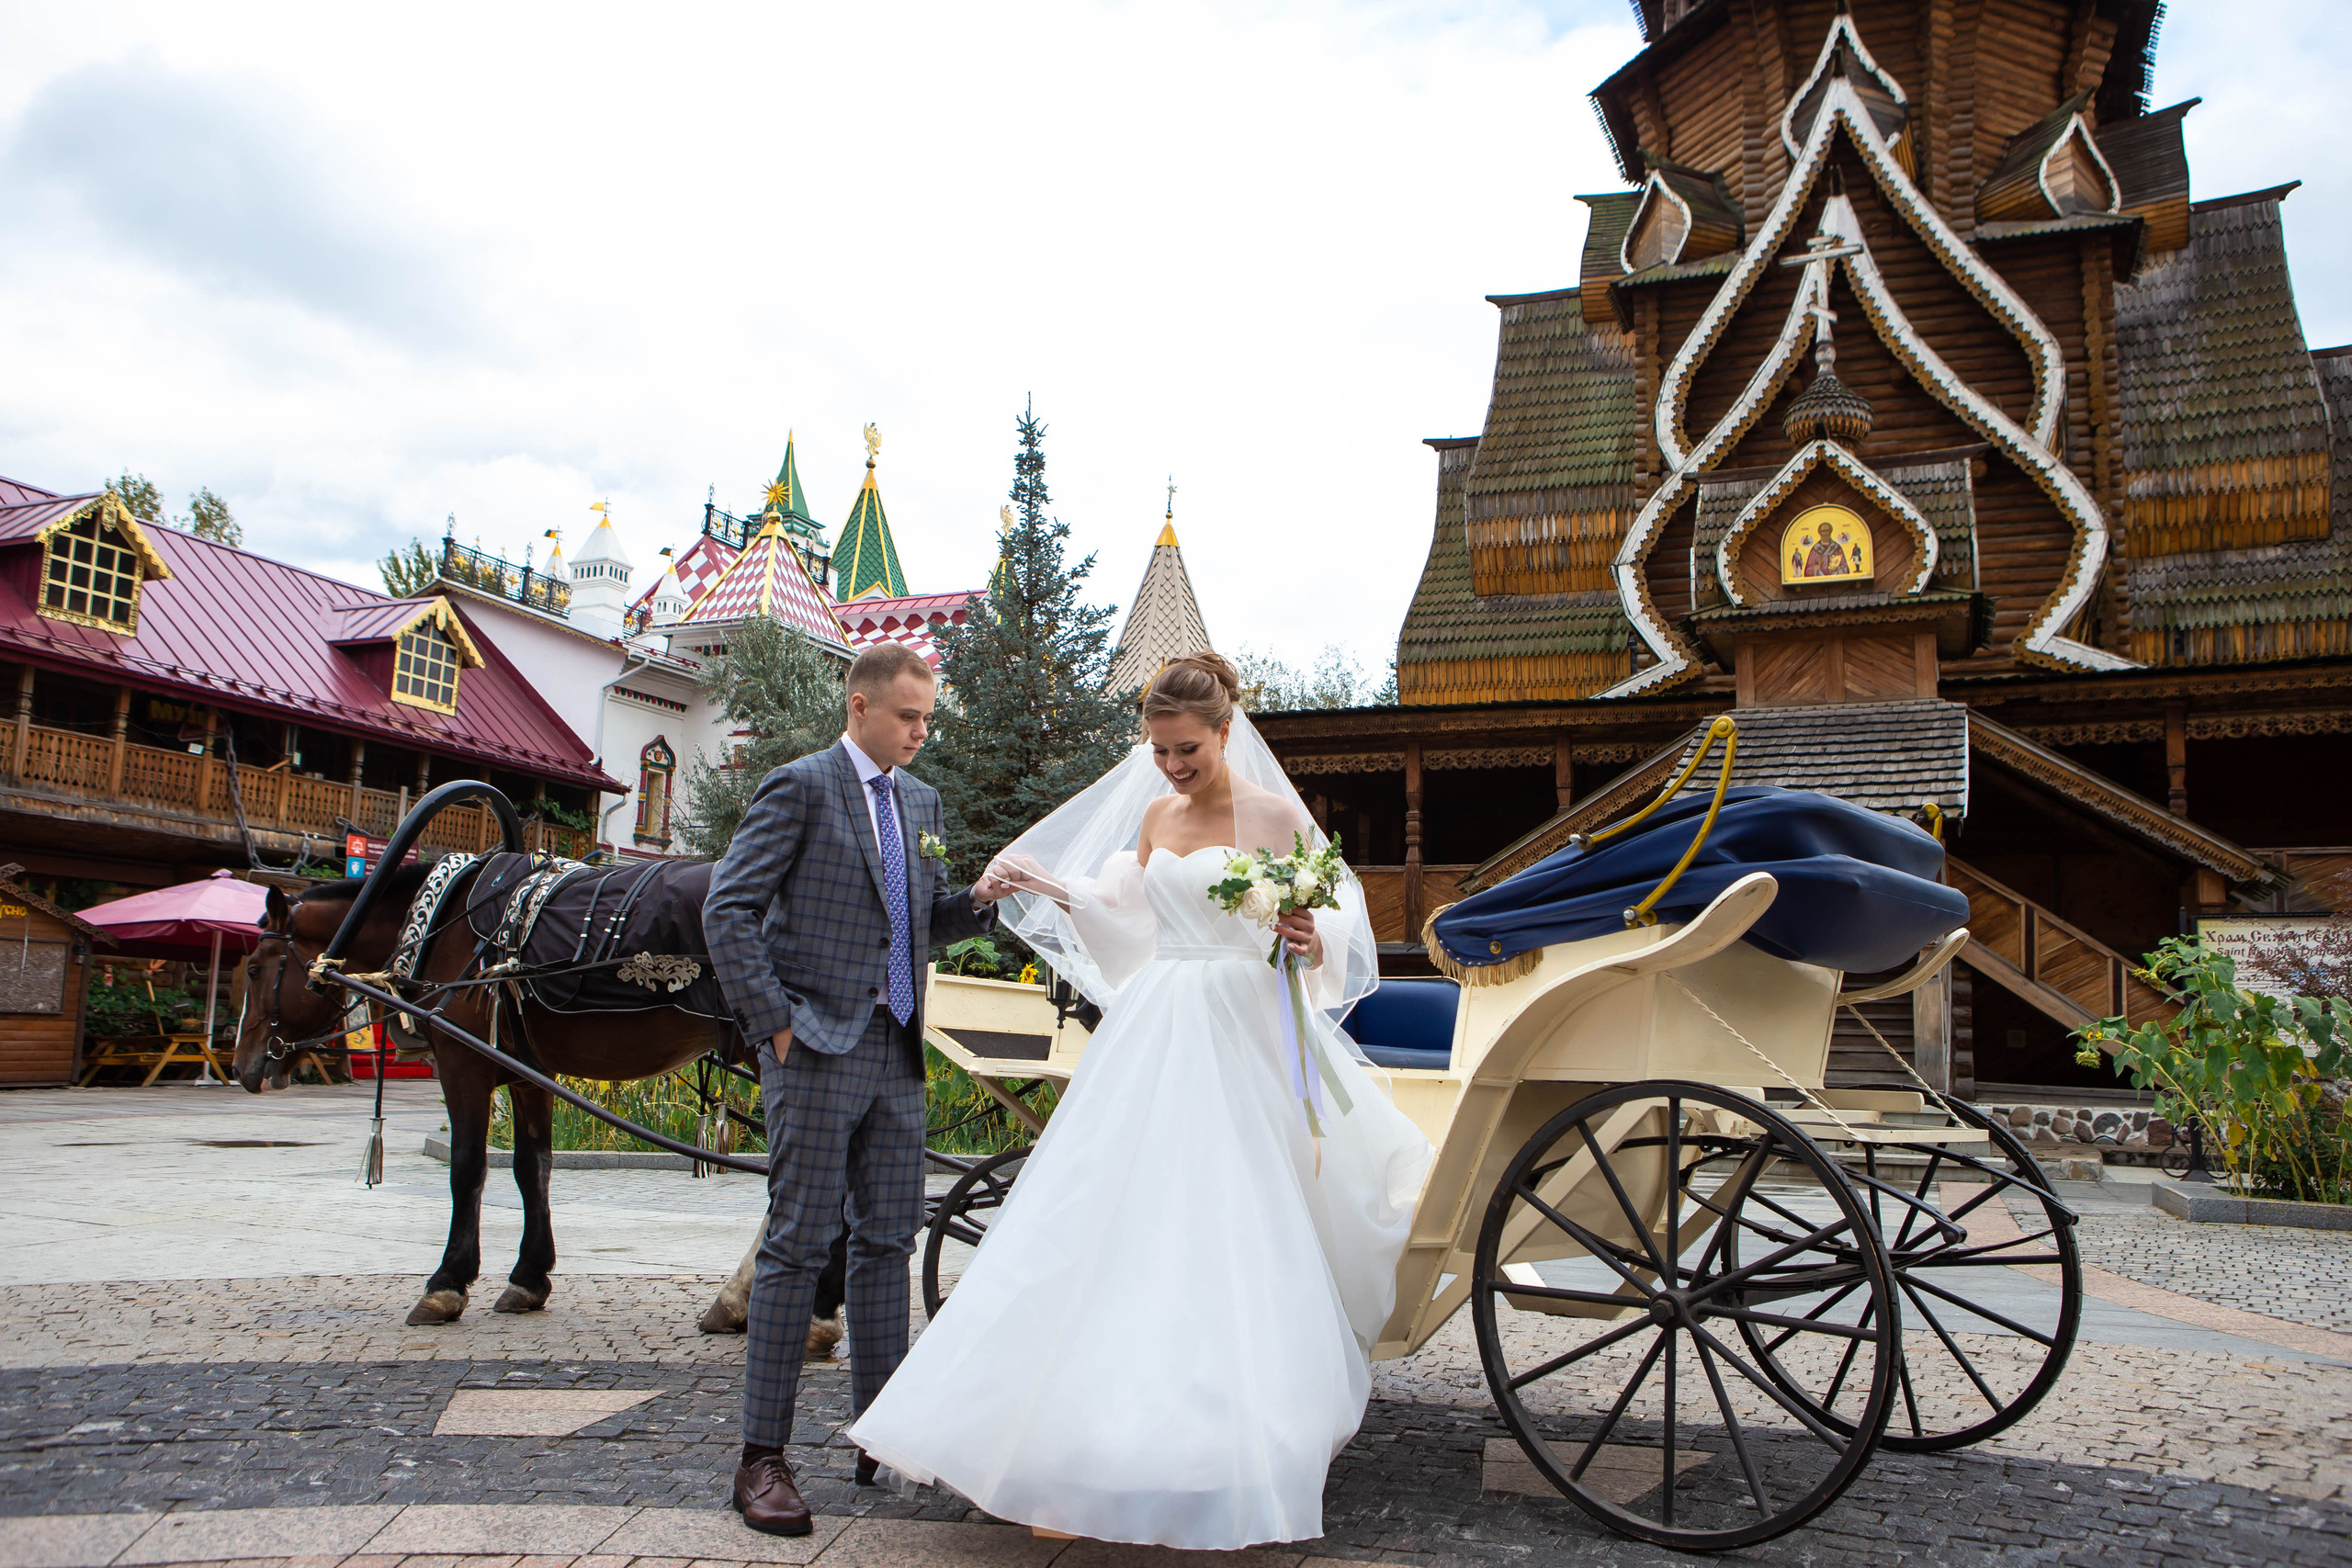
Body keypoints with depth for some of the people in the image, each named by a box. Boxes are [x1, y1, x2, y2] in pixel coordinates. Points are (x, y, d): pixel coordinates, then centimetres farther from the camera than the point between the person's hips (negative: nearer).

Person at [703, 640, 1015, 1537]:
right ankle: (762, 1458, 6)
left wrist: (978, 901, 1)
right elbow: (727, 910, -10)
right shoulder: (800, 787, -6)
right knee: (800, 1244, -3)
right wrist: (774, 1022, -13)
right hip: (818, 1049, -7)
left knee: (888, 1241, 10)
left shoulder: (920, 800, 16)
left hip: (896, 1050, 7)